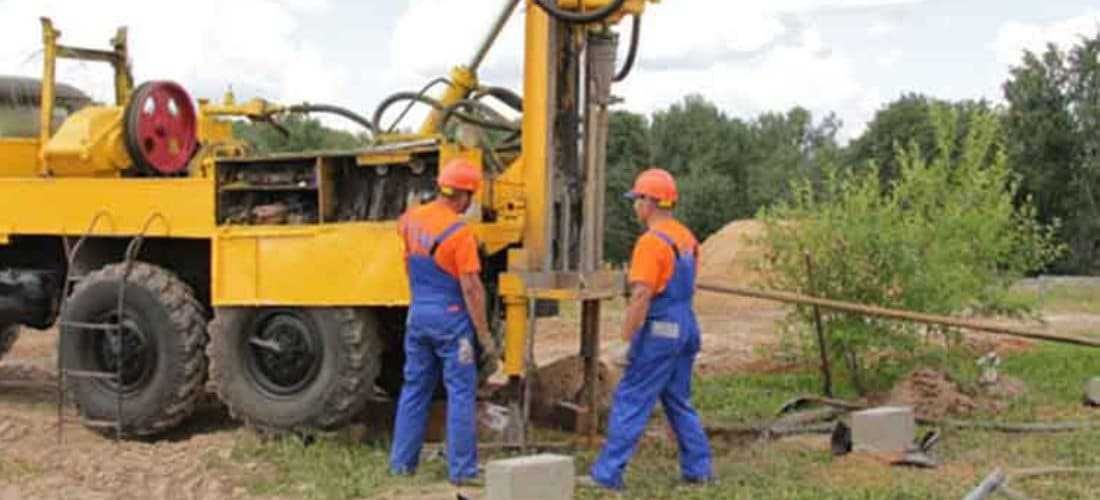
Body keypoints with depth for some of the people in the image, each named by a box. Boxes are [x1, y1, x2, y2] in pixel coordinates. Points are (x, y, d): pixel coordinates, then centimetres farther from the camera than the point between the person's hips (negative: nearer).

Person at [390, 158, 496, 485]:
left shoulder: (411, 219, 3)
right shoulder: (460, 232, -17)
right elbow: (471, 288, -17)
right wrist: (485, 335, -11)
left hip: (418, 314, 7)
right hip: (450, 317, -6)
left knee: (414, 388, 15)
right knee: (461, 393, 1)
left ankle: (402, 462, 21)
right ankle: (461, 470, 4)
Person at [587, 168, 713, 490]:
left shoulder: (651, 241, -17)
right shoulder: (686, 237, 11)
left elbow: (641, 297, -22)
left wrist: (627, 336, -17)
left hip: (659, 331, -9)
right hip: (685, 327, 9)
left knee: (631, 401, -3)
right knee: (678, 401, 17)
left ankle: (607, 473, 1)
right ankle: (697, 468, 20)